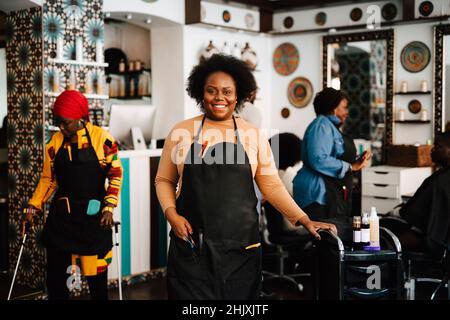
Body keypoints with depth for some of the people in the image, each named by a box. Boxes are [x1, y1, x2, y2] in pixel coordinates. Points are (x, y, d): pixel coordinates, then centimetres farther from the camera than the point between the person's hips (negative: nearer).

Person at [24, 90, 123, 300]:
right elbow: (48, 178, 9)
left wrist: (109, 206, -12)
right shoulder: (55, 142, 2)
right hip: (61, 214, 3)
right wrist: (34, 204, -2)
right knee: (55, 268, 6)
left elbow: (116, 174, -4)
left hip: (93, 214, -3)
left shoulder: (102, 138, -9)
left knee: (96, 268, 8)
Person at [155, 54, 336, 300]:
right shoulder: (181, 132, 3)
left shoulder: (254, 135, 4)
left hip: (241, 248, 1)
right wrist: (171, 214, -7)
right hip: (191, 248, -1)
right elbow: (164, 180, 9)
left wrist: (303, 219, -5)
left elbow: (272, 186, 5)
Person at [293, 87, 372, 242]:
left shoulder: (332, 127, 23)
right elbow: (318, 160, -23)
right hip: (320, 196, -10)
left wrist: (357, 162, 13)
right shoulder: (321, 125, -8)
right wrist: (350, 167, -16)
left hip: (333, 197, 10)